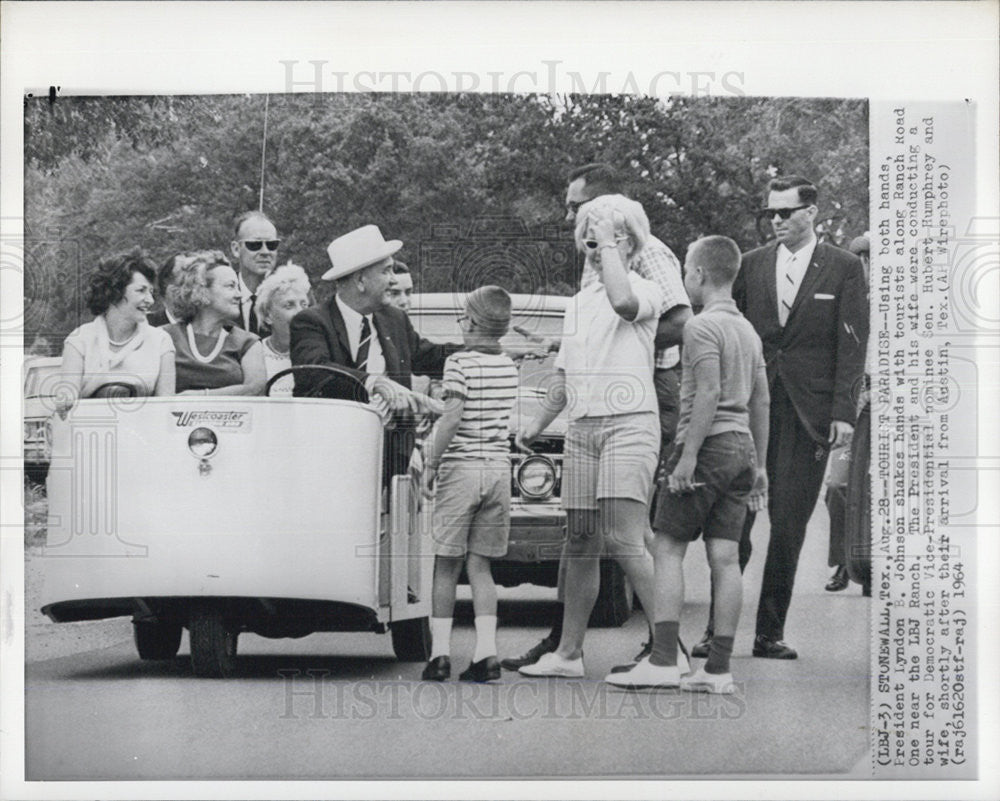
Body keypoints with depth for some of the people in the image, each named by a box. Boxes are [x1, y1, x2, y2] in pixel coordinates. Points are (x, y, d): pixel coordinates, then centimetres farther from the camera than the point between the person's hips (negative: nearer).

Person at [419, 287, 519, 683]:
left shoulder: (459, 363, -9)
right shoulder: (509, 367, 10)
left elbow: (452, 417, -16)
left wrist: (430, 464, -9)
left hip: (461, 467, -5)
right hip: (500, 468, 5)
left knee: (446, 566, 3)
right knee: (480, 565, 8)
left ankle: (440, 652, 0)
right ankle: (486, 652, -2)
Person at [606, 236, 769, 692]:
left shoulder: (702, 327, -9)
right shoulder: (747, 330, 17)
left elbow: (709, 393, -19)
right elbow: (761, 402, 19)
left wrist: (688, 455, -20)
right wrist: (759, 464, 23)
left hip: (707, 447, -8)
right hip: (740, 448, 8)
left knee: (668, 551, -5)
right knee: (725, 558, 5)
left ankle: (663, 661, -10)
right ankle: (719, 669, 3)